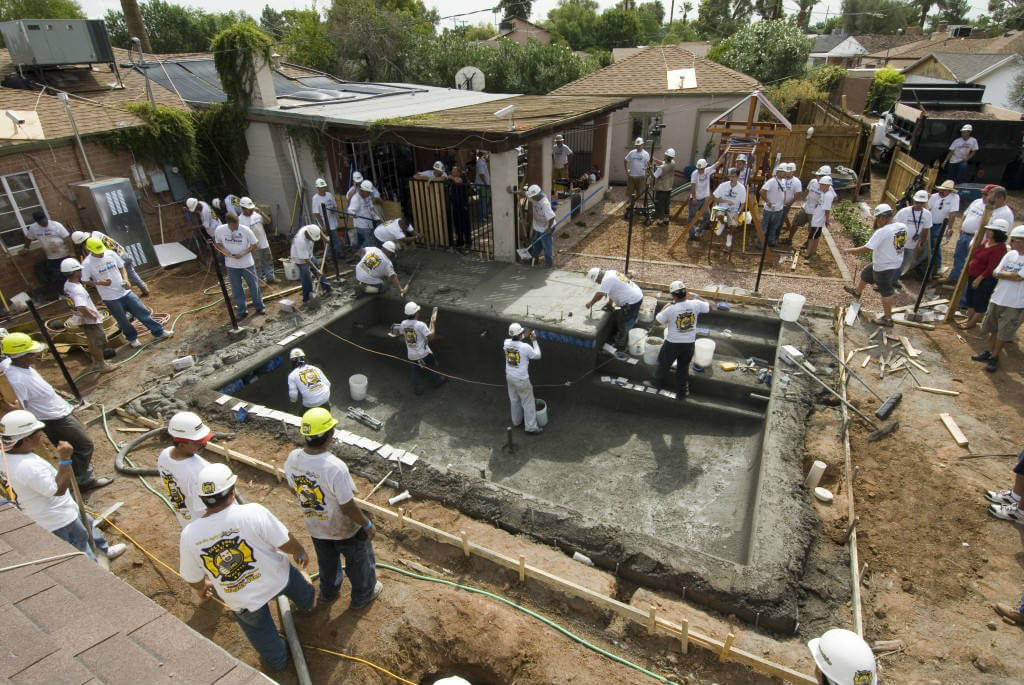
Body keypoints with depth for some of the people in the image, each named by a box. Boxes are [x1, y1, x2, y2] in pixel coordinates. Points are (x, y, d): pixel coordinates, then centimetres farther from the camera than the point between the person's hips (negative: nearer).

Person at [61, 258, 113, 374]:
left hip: (82, 320, 9)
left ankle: (96, 362, 39)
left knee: (92, 342, 24)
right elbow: (82, 308, -43)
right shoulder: (77, 290, -32)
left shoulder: (67, 284, -1)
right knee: (99, 343, 5)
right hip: (90, 321, -9)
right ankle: (101, 365, 17)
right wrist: (93, 316, -27)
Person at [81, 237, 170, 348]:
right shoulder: (87, 264, -11)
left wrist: (125, 280, -6)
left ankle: (159, 332, 17)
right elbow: (85, 281, -5)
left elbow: (121, 267, 10)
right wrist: (99, 282, -21)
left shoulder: (111, 254, -3)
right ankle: (132, 338, 30)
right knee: (123, 320, 9)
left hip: (125, 291, 3)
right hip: (110, 298, -3)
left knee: (143, 312, 6)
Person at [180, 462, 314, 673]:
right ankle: (306, 600, 65)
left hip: (242, 602, 1)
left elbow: (193, 578, -5)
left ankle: (276, 661, 53)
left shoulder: (189, 535, -22)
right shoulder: (254, 512, -31)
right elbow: (286, 543, -19)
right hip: (276, 579, 0)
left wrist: (201, 589, 19)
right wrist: (300, 552, 3)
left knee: (259, 630, 30)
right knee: (292, 576, 35)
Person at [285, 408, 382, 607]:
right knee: (358, 561, 24)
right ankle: (363, 595, 48)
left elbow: (295, 489, 0)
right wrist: (367, 524, -11)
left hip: (315, 526, 5)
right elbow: (348, 508, -29)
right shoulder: (335, 467, -40)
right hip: (344, 529, -5)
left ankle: (328, 591, 59)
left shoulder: (292, 458, -20)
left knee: (326, 561, 33)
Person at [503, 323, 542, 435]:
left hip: (510, 377, 6)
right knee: (528, 403, 7)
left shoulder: (506, 343, -9)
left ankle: (516, 421, 41)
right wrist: (534, 340, -5)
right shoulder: (525, 347, -26)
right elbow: (537, 355, -9)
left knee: (514, 400, 24)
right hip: (522, 380, -6)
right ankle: (531, 428, 15)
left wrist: (524, 337, 11)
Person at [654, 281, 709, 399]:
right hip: (689, 344, 3)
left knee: (664, 364, 24)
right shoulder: (695, 304, -16)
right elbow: (709, 308, 4)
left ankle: (659, 383, 46)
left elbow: (658, 321, -9)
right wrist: (695, 297, 11)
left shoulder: (670, 309, -26)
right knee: (683, 368, 20)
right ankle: (681, 392, 32)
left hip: (672, 343, -2)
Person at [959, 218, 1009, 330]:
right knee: (970, 298, 19)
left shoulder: (999, 248, -22)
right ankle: (969, 319, 33)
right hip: (973, 275, 9)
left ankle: (973, 322, 17)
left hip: (985, 279, -9)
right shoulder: (987, 242, 4)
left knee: (980, 301, 5)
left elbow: (991, 268, -23)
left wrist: (979, 279, -21)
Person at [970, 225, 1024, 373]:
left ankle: (994, 357, 21)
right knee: (993, 329, 18)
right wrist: (1010, 274, -15)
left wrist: (1001, 273, -8)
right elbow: (995, 273, 1)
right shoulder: (1010, 254, 3)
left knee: (1003, 334, 6)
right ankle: (989, 352, 34)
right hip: (997, 299, 5)